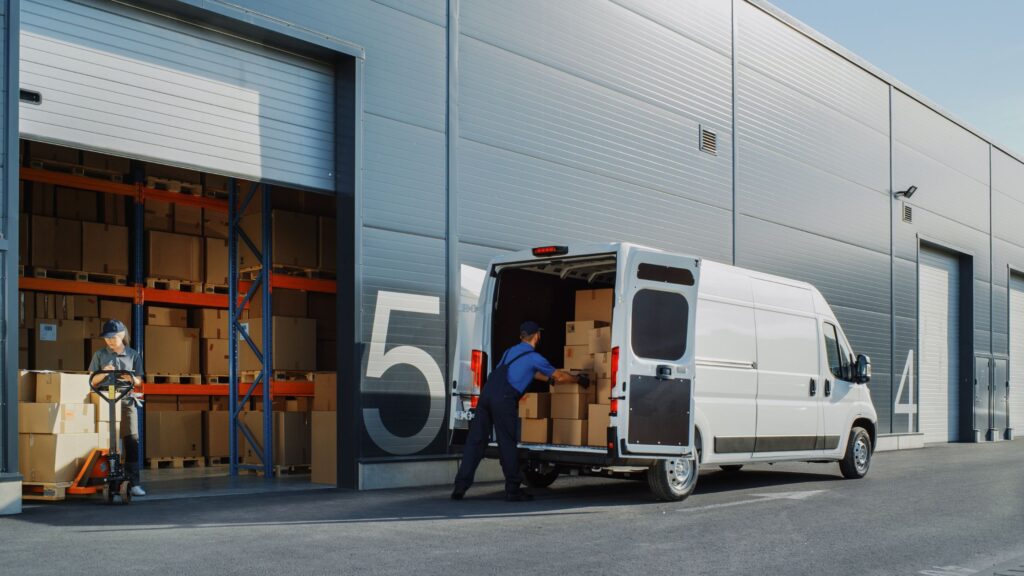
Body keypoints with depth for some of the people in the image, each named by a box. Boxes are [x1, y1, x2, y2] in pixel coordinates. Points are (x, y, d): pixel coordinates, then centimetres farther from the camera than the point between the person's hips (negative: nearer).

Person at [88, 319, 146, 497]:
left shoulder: (133, 355, 7)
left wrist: (131, 379, -13)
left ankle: (134, 482, -8)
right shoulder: (100, 355, 7)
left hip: (127, 401, 0)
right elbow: (92, 381, 7)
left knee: (131, 441, -8)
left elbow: (139, 381, 9)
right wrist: (104, 373, -12)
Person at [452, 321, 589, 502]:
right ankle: (513, 490, 8)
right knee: (507, 444, 1)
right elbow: (559, 377, 14)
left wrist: (549, 379, 55)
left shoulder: (510, 352, 28)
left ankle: (460, 487, 0)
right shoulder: (533, 357, 6)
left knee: (475, 441, 4)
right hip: (503, 399, -6)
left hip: (487, 393, 7)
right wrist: (579, 379, 30)